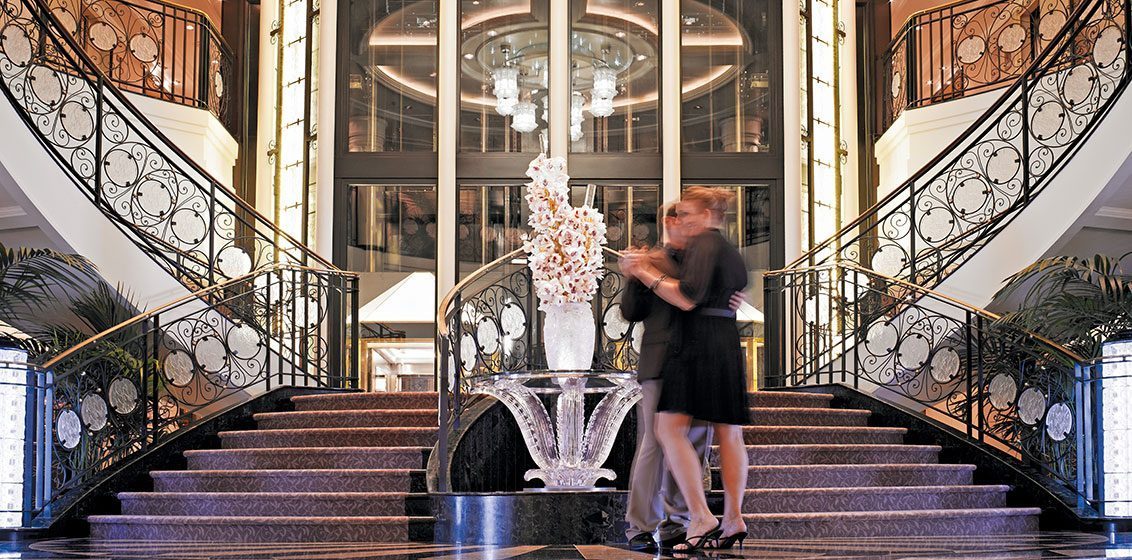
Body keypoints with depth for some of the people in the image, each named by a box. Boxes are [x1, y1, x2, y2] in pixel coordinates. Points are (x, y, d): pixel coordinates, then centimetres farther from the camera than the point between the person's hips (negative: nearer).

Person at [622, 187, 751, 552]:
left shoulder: (702, 244, -7)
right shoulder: (731, 252, 21)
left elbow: (688, 299, -17)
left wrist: (647, 275, -8)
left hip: (698, 344, -10)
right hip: (729, 346, 10)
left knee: (670, 427, -11)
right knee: (729, 433, 8)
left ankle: (701, 518, -18)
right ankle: (733, 521, 10)